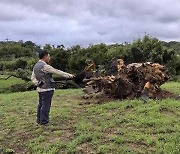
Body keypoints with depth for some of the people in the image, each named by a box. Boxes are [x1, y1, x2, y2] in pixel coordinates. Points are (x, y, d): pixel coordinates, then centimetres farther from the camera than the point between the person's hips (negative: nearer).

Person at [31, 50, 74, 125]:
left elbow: (33, 78, 13)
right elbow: (57, 71, -13)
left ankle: (39, 119, 24)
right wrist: (68, 75, -5)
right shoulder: (45, 66, -18)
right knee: (46, 105, 0)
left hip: (40, 89, 9)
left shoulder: (36, 66, 10)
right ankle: (43, 121, 6)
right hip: (47, 89, -9)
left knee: (41, 104, 16)